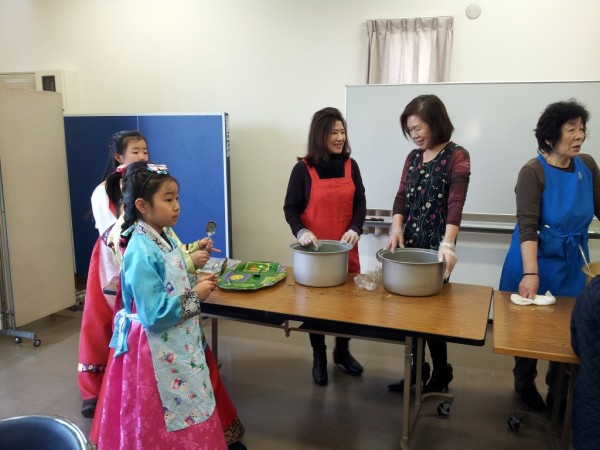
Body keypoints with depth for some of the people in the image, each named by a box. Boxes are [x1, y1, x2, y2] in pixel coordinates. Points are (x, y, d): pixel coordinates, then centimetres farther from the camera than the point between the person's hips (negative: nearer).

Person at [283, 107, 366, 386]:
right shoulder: (303, 169, -7)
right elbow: (290, 208, -5)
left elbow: (360, 203, 3)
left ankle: (342, 352, 33)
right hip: (314, 248, -3)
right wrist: (301, 231, -23)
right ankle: (318, 357, 27)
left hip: (345, 247, 3)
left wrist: (355, 229, -14)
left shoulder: (350, 166, 3)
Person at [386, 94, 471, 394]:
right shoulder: (413, 157, 11)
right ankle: (417, 369, 26)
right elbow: (402, 195, 5)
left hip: (436, 245, -6)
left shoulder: (457, 156, -8)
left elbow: (456, 202, -19)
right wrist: (397, 226, -13)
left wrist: (447, 242, -32)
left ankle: (441, 371, 23)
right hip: (410, 241, 6)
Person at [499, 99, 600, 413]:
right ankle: (525, 383, 36)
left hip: (572, 262, 5)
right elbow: (527, 225, -24)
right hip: (536, 260, -4)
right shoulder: (533, 172, -17)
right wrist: (531, 273, -32)